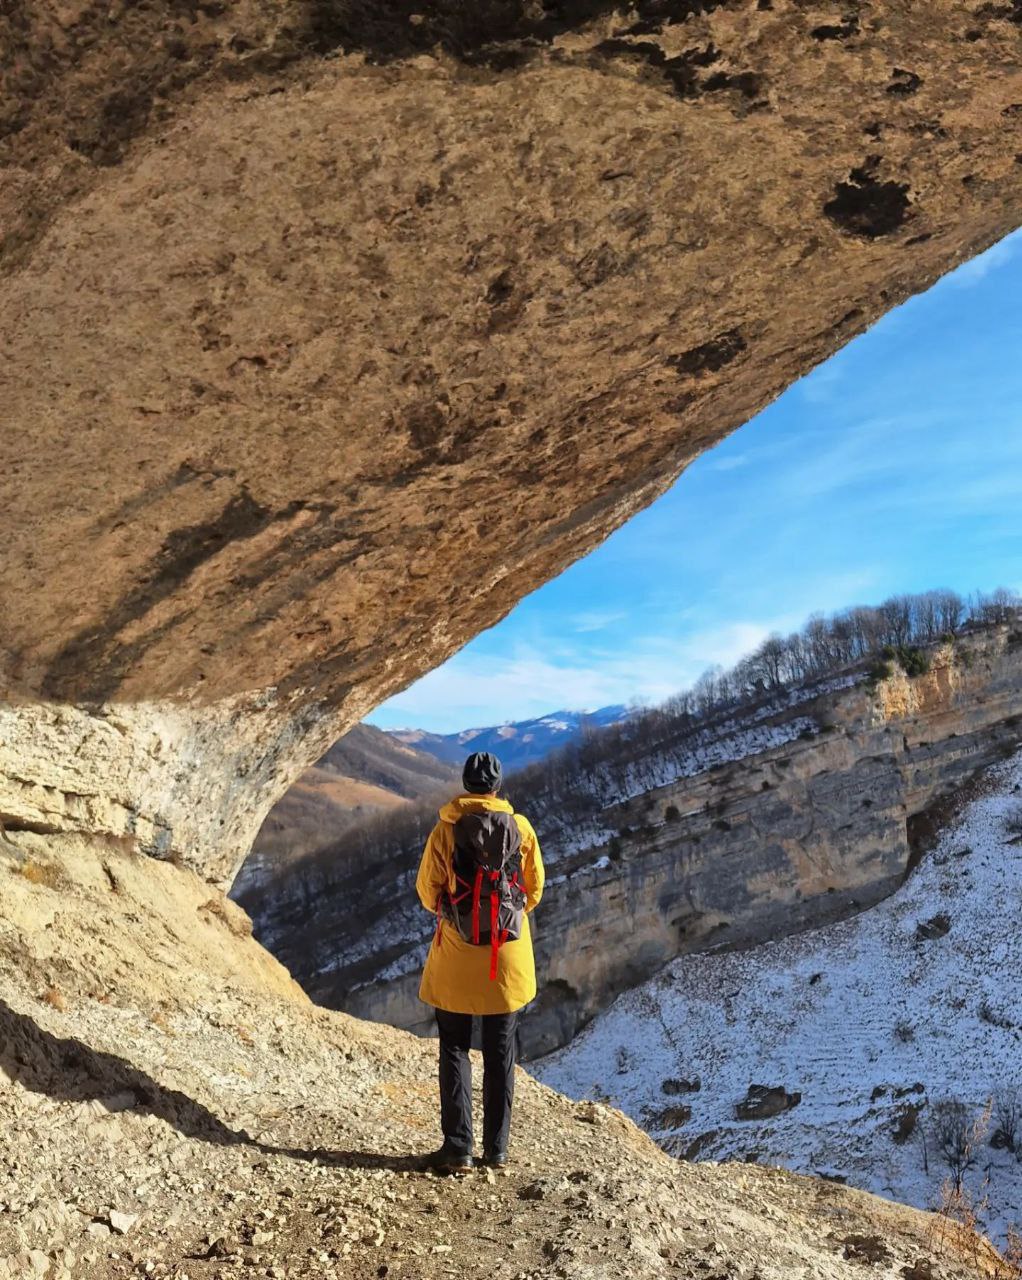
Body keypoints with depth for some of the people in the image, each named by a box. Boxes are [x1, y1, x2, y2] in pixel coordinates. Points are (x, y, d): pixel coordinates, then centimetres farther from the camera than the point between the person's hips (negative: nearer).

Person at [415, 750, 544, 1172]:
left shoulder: (445, 830, -10)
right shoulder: (521, 828, -5)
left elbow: (427, 890, -3)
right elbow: (534, 889, 4)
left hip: (457, 954, -2)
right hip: (509, 956, 2)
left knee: (454, 1049, 11)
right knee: (501, 1053, 13)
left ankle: (458, 1147, 10)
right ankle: (497, 1147, 19)